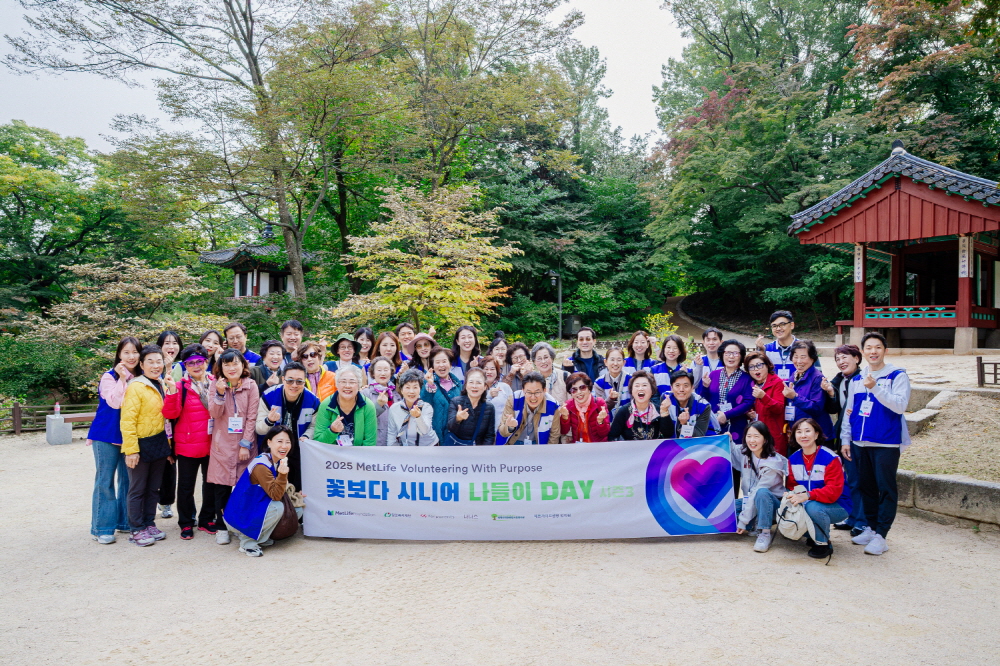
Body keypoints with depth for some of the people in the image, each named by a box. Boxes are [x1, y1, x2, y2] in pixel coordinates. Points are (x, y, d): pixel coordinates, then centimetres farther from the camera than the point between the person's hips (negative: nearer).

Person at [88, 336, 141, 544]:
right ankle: (102, 528, 8)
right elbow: (114, 402, -22)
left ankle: (124, 521, 23)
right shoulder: (109, 377, -8)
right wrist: (122, 378, -23)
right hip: (107, 435, -5)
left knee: (128, 480, 11)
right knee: (105, 481, 0)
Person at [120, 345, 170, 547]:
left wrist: (168, 443, 11)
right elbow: (127, 421, -17)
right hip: (141, 445, -7)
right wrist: (131, 450, -20)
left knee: (153, 488, 15)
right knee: (138, 489, 4)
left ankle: (149, 524, 26)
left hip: (159, 444, 7)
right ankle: (136, 530, 14)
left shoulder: (161, 386, 9)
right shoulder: (136, 387, -13)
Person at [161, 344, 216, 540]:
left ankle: (207, 520, 29)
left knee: (211, 483, 14)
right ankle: (186, 524, 21)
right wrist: (171, 391, -26)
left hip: (212, 444, 3)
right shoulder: (180, 386, -5)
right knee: (186, 485, 7)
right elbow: (170, 414, -14)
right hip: (187, 445, -3)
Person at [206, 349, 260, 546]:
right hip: (222, 444, 1)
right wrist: (220, 393, -22)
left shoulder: (250, 385, -2)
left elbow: (252, 416, -5)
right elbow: (214, 414, -7)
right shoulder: (217, 385, 3)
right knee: (222, 487, 1)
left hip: (245, 443, -1)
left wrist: (245, 444, -9)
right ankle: (221, 527, 14)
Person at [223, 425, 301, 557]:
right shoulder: (261, 466, -25)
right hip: (239, 516, -9)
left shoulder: (279, 461, 1)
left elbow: (279, 493, 11)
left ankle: (259, 537, 10)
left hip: (256, 509, 9)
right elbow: (275, 495, -28)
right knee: (278, 507, -29)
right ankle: (247, 542, -10)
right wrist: (282, 474, -41)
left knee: (297, 510, 4)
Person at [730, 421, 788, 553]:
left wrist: (743, 520, -24)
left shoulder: (773, 462, -22)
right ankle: (755, 526, -7)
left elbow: (758, 491, -24)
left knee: (761, 493, -38)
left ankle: (765, 533, -24)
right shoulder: (744, 453, -4)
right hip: (751, 501, 6)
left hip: (772, 503, -6)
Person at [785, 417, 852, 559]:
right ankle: (812, 535, 8)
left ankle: (823, 543, -8)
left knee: (812, 506, -36)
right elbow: (791, 485, 5)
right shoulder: (793, 459, 1)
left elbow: (834, 490, -25)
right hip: (804, 504, 5)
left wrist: (807, 496, -38)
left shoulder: (830, 458, -18)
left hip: (837, 506, -5)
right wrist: (793, 495, -20)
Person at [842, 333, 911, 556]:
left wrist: (875, 387, -28)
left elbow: (900, 405, -18)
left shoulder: (897, 376, -4)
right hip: (860, 443, 5)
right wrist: (845, 439, 12)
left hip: (886, 443, -5)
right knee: (866, 487, 12)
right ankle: (871, 527, 24)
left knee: (886, 489, -1)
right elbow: (849, 412, 15)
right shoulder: (856, 380, 11)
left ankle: (881, 536, 4)